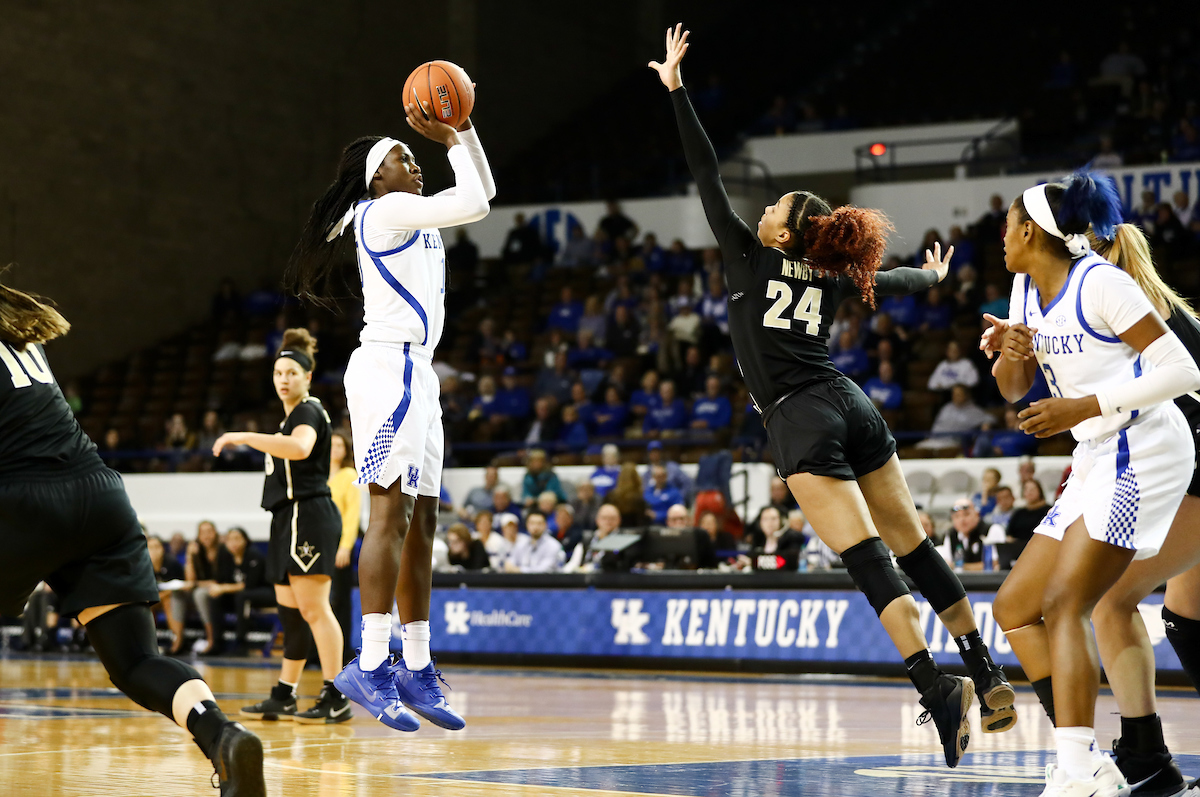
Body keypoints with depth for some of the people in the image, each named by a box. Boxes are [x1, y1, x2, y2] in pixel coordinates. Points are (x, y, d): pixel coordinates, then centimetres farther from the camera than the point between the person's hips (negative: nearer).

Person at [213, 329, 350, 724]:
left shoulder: (309, 411, -9)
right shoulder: (293, 415, 21)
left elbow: (300, 447, -32)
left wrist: (244, 437, -31)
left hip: (309, 516, -10)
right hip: (290, 519, 10)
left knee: (313, 607, -14)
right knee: (289, 610, 12)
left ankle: (336, 698, -16)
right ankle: (283, 697, 16)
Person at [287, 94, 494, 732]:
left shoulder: (412, 216, 22)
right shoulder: (383, 210, -5)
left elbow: (482, 192, 27)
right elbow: (473, 204, -13)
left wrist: (462, 129, 16)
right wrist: (449, 141, -1)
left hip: (416, 375, 10)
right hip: (390, 370, -10)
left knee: (421, 520, 7)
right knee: (392, 514, -16)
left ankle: (417, 671, 9)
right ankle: (371, 667, -20)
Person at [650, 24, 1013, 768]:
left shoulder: (750, 255, 3)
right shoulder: (830, 275, 16)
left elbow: (708, 175, 4)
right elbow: (889, 278, 36)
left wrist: (676, 89, 7)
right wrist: (934, 275, 58)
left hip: (801, 420, -6)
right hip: (853, 407, 6)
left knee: (870, 560, -14)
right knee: (914, 546, 12)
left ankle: (937, 687, -25)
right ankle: (988, 674, 15)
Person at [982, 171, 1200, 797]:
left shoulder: (1099, 282, -13)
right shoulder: (1027, 287, 13)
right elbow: (1013, 389, 20)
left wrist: (1085, 407, -20)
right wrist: (1009, 355, -4)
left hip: (1142, 452, -10)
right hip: (1097, 463, 10)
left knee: (1062, 609, -20)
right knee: (1014, 608, 6)